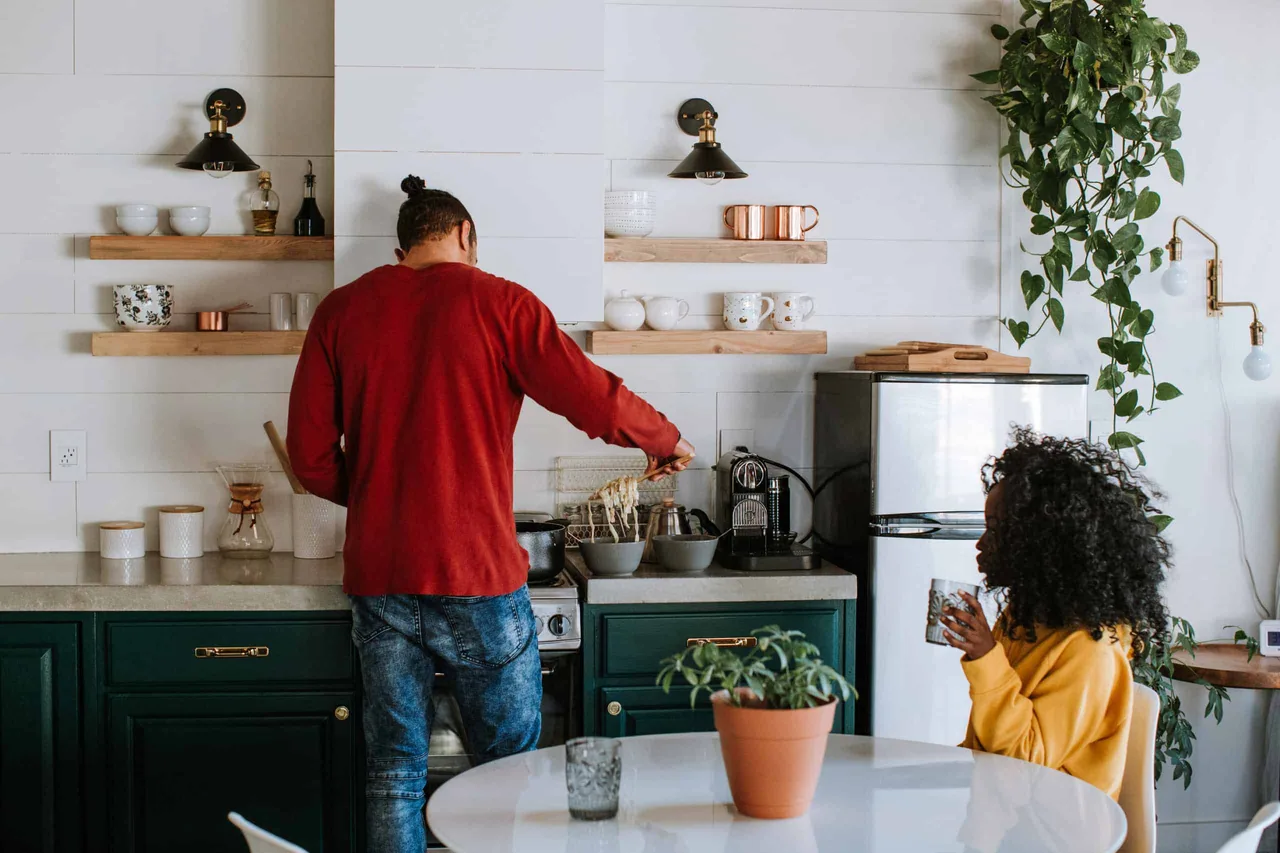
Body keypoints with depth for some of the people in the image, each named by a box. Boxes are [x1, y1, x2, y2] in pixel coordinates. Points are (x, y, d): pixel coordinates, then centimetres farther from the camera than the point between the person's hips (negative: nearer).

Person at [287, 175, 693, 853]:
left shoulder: (341, 310, 6)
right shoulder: (497, 301, -3)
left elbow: (309, 451, 5)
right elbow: (595, 400, -6)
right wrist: (667, 441, 12)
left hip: (378, 579, 4)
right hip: (478, 577, -3)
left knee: (393, 772, 12)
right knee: (512, 766, 9)